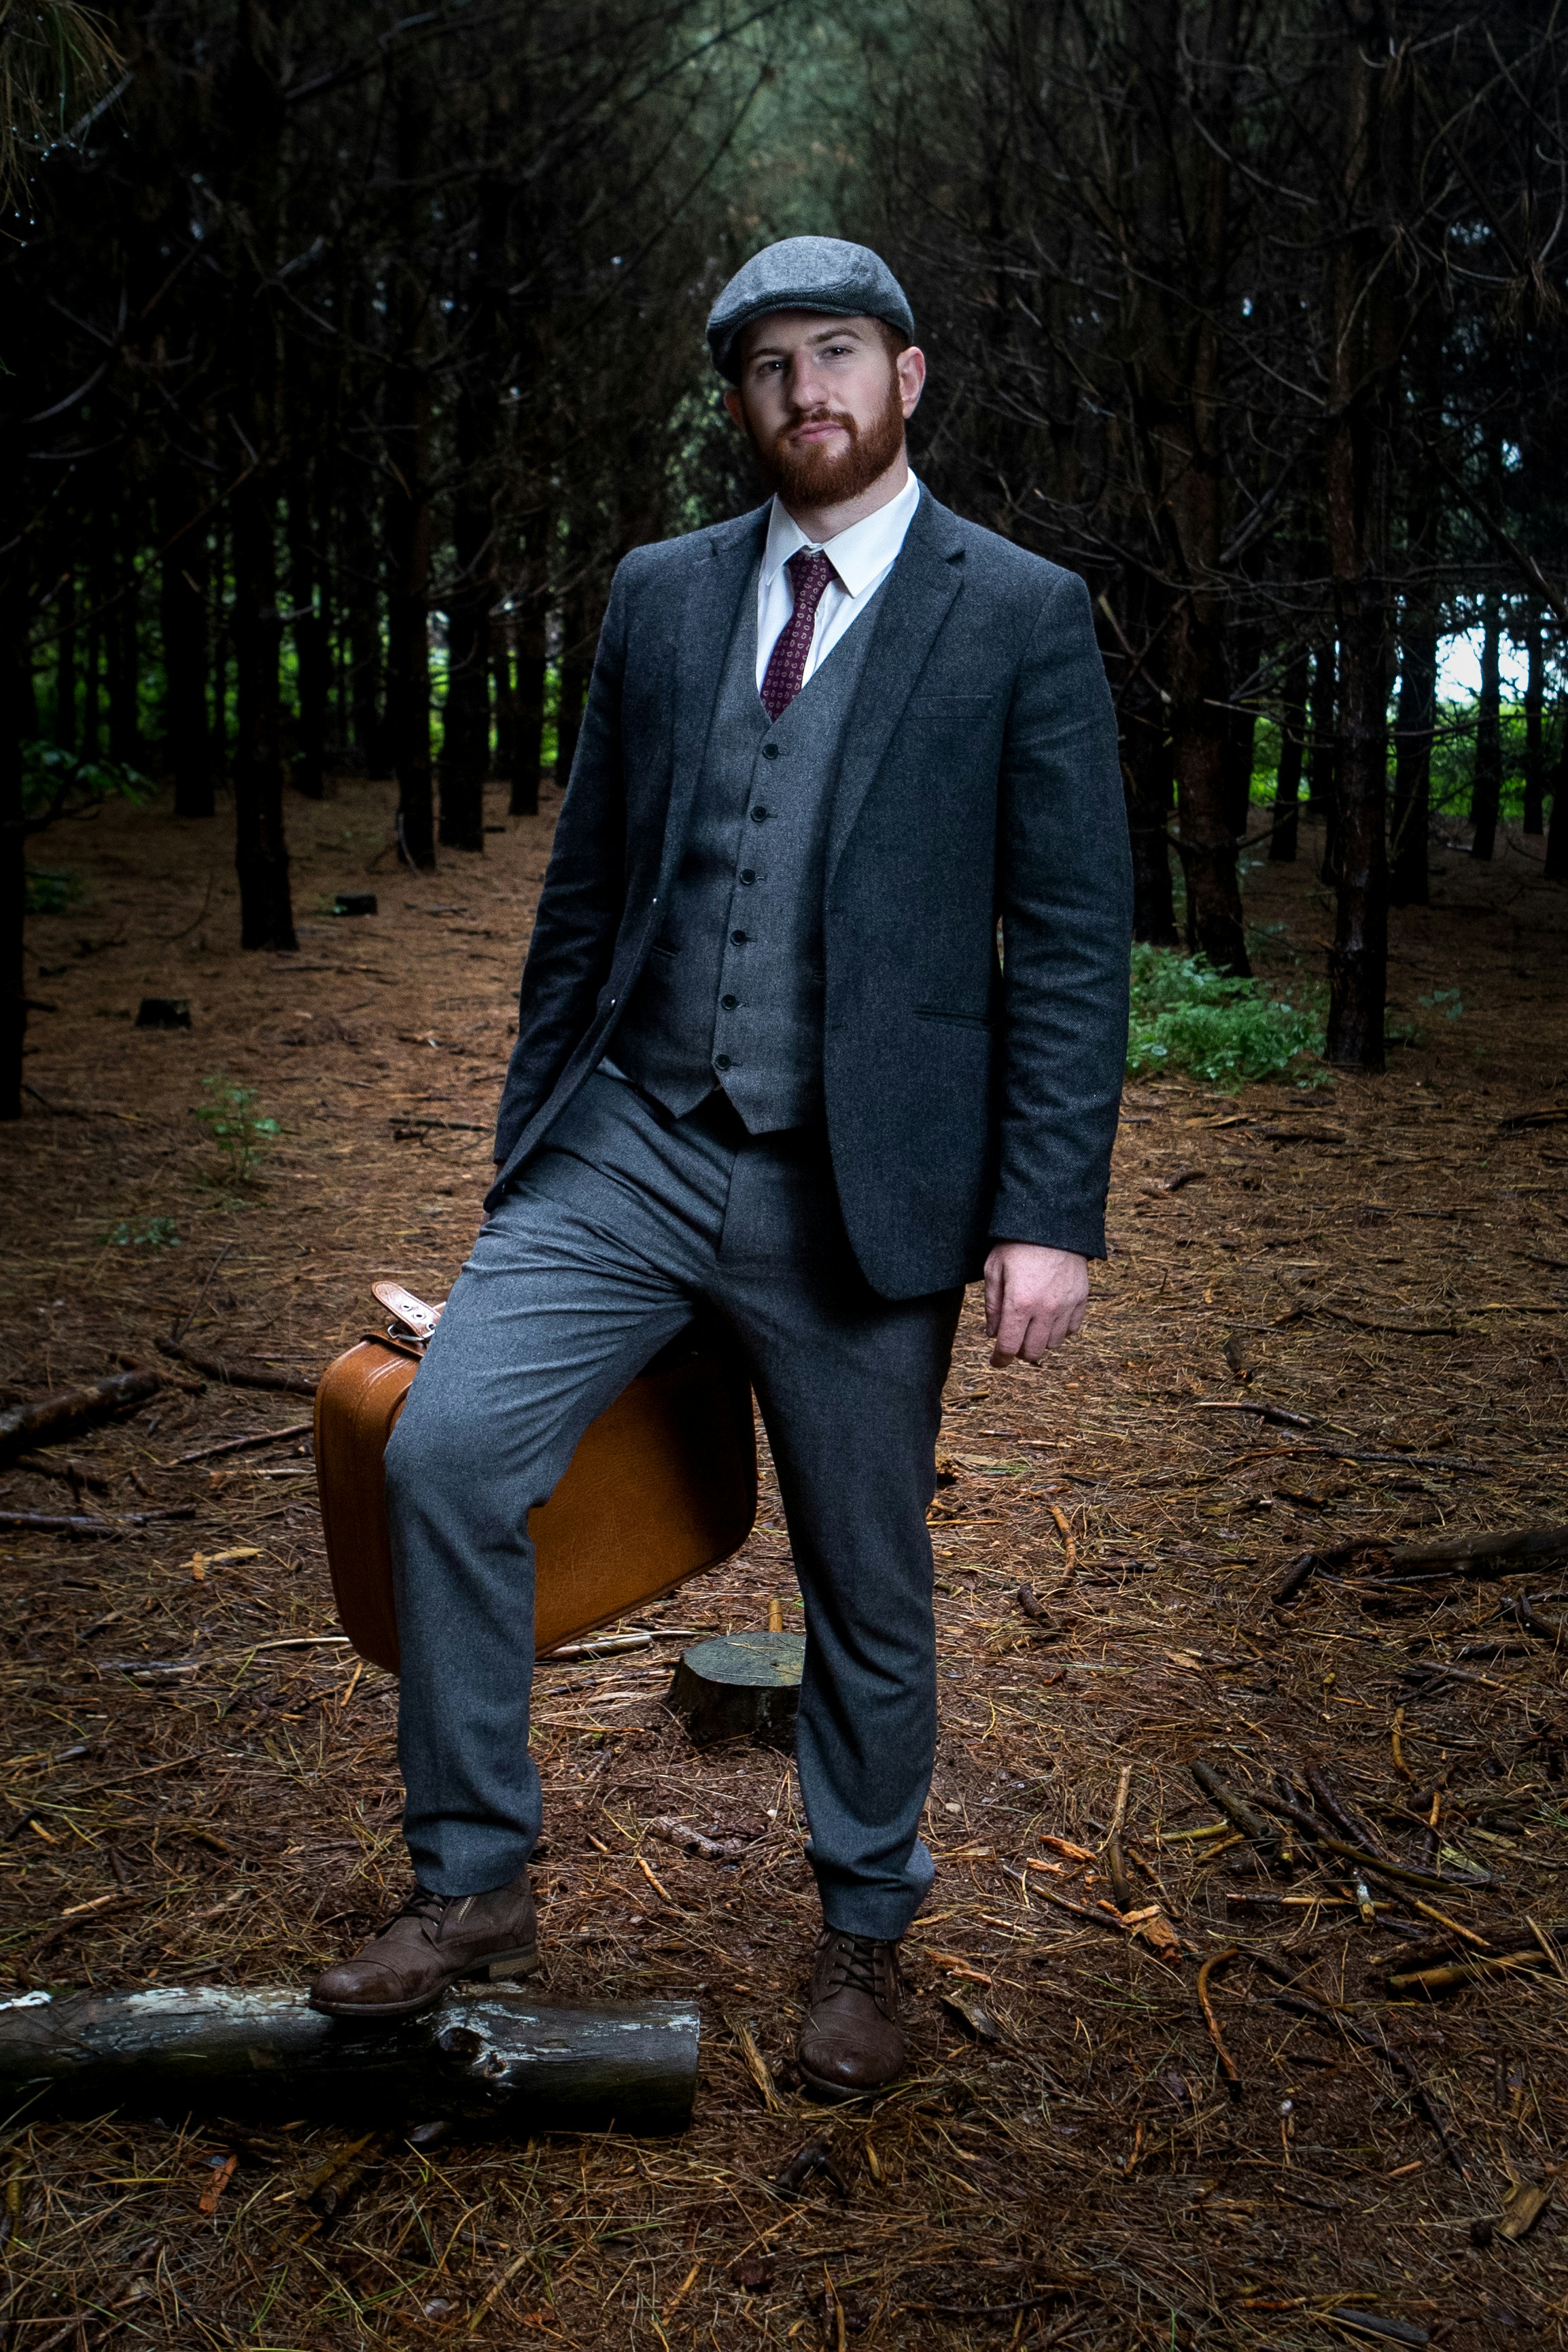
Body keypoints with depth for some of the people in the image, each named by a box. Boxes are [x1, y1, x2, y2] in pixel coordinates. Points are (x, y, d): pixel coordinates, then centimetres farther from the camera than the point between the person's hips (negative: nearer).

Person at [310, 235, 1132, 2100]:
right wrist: (527, 1136, 13)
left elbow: (1072, 940, -6)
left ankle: (863, 1933, 34)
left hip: (860, 1183, -3)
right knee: (443, 1446, -14)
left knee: (867, 1587, 9)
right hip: (634, 1146, 3)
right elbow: (586, 886, 13)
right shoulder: (660, 596, 10)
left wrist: (1048, 1215, -12)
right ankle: (472, 1883, 5)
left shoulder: (1022, 615, -2)